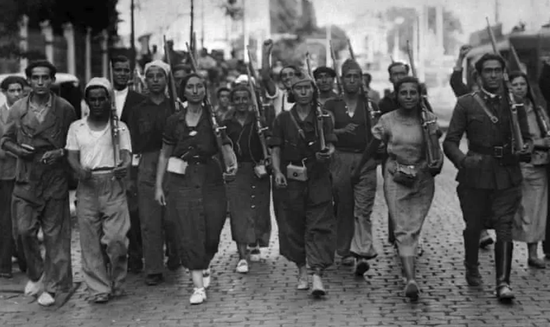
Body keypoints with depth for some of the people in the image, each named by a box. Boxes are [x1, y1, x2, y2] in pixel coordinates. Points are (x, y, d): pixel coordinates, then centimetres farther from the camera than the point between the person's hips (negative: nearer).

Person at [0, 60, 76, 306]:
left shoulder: (65, 109, -1)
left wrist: (60, 152, -12)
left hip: (55, 180, -2)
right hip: (26, 180, 2)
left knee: (54, 234, 1)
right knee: (25, 230, 1)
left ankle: (52, 286, 10)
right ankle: (35, 274, 25)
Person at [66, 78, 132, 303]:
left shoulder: (119, 127, 9)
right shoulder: (76, 127, 13)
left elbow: (126, 155, -1)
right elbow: (72, 156, 6)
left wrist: (125, 166, -25)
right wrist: (79, 169, -17)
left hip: (113, 185, -1)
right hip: (87, 186, 2)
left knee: (116, 238, -9)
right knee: (90, 240, 0)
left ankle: (117, 284, 11)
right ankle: (99, 288, 6)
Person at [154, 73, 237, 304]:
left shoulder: (214, 118, 3)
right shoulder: (174, 121, 7)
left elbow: (227, 147, -2)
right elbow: (164, 155, 12)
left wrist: (232, 163, -24)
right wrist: (158, 185, 8)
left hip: (211, 180, 0)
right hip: (181, 181, 0)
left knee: (212, 232, 2)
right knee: (188, 233, -6)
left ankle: (204, 267, 33)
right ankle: (198, 286, -3)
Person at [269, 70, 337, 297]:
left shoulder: (323, 117, 6)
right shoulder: (283, 119, 7)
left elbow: (330, 145, -2)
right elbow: (276, 149, 6)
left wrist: (328, 153, -25)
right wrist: (277, 171, -9)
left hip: (318, 179, -1)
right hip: (291, 180, 1)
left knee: (319, 227, -9)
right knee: (293, 226, 5)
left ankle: (317, 274, -13)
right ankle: (302, 271, 20)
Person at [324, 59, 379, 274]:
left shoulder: (368, 103, 10)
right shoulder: (332, 104, 9)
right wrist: (342, 131, -17)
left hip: (365, 159, -1)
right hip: (340, 158, 1)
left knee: (363, 210, -9)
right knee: (343, 207, 5)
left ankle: (362, 254, -16)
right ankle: (346, 251, 16)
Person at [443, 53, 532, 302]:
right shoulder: (466, 103, 2)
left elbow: (525, 138, 15)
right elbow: (450, 141, -2)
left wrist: (525, 149, -9)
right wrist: (463, 160, -21)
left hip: (507, 175, 1)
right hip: (475, 174, 0)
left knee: (504, 228, -8)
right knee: (473, 227, 11)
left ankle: (503, 282, -6)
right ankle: (472, 270, 36)